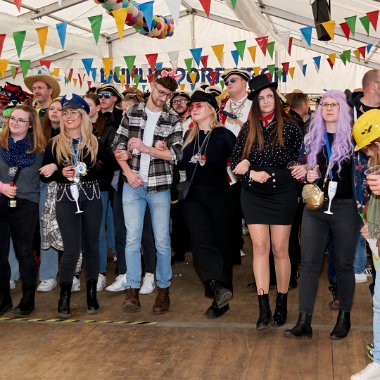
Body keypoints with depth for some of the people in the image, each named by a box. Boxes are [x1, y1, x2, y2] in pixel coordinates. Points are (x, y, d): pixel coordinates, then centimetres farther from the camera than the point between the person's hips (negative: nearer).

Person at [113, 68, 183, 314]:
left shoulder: (173, 119, 3)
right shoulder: (132, 113, 7)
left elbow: (175, 154, -7)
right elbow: (118, 146, 7)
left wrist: (144, 148, -12)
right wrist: (128, 172, -6)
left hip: (159, 186, -1)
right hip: (132, 185, 1)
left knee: (162, 240, 4)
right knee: (132, 238, 3)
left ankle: (164, 289, 16)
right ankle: (133, 289, 11)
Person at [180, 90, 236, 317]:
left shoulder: (224, 135, -4)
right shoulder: (188, 136, 11)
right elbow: (181, 163, 17)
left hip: (219, 196, -3)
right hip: (193, 196, 3)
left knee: (221, 243, 4)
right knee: (202, 241, -17)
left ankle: (221, 297, 12)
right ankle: (220, 289, -26)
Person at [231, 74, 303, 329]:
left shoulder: (289, 127, -1)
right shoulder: (248, 129, 7)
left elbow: (290, 160, -6)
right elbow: (235, 162, 4)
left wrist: (251, 164, -9)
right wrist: (252, 174, -14)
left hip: (282, 195, -2)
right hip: (254, 195, 2)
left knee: (280, 249, 1)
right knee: (260, 247, -2)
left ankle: (282, 305, 15)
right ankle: (264, 308, 1)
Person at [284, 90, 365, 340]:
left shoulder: (352, 138, 1)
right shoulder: (312, 138, 10)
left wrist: (362, 207, -10)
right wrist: (308, 175, -1)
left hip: (345, 208, -3)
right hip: (315, 207, 3)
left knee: (343, 264, 7)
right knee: (309, 263, -3)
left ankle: (344, 317, 23)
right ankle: (304, 322, -1)